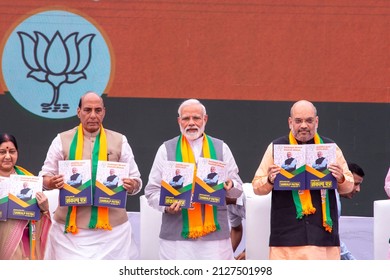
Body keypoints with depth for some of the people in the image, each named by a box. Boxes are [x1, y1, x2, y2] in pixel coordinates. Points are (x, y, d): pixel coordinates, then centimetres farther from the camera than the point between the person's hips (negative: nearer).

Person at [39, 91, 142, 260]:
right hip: (71, 228, -1)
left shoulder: (119, 141, 10)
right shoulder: (62, 140, 8)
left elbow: (135, 180, 11)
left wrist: (131, 185, -13)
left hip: (112, 227, 1)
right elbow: (45, 176, 9)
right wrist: (52, 182, -15)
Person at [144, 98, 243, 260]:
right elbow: (152, 191, 7)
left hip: (215, 233, 1)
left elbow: (237, 190, 15)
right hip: (177, 234, -1)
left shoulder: (221, 148, 14)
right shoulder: (166, 150, 9)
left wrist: (229, 186, -9)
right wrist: (166, 205, -14)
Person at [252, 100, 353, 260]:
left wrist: (341, 179, -9)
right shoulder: (276, 147, 7)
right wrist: (270, 180, -14)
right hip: (287, 233, -1)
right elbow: (257, 186, 8)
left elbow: (348, 185, 14)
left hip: (323, 230, 1)